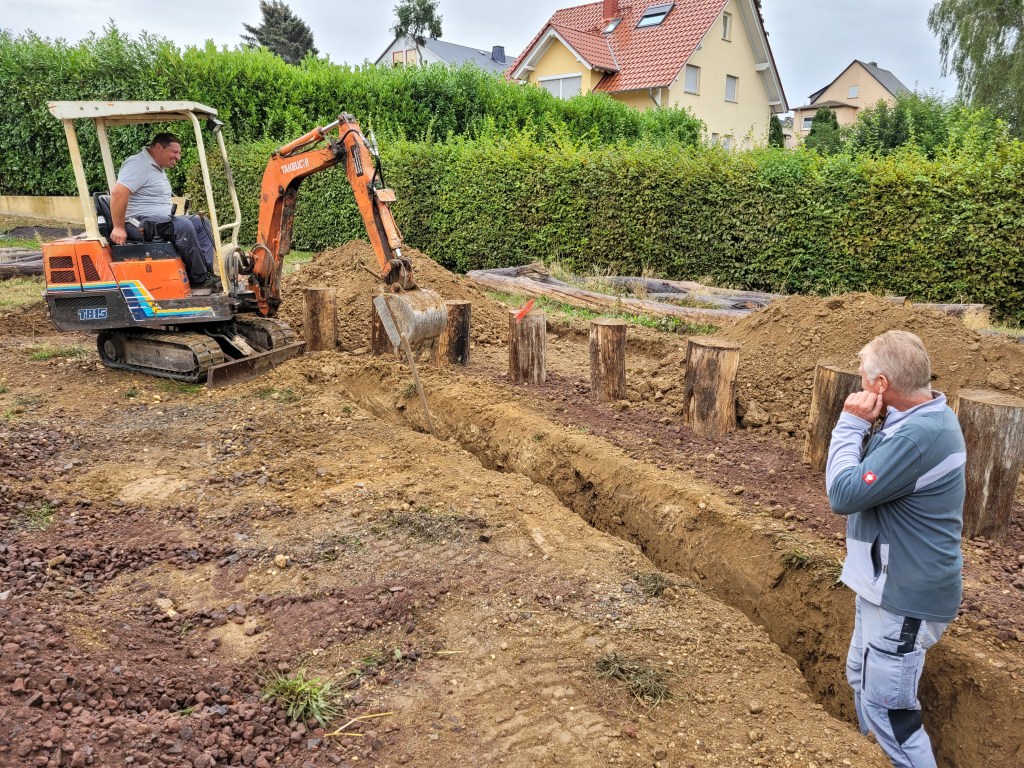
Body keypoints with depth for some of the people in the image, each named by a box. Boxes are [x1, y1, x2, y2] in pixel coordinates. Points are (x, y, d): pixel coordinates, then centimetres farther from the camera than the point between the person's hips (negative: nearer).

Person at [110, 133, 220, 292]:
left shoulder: (157, 168, 19)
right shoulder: (139, 164, -13)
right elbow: (118, 193, -26)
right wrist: (119, 227, -27)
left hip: (161, 218, 11)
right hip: (142, 222, -11)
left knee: (200, 222, 4)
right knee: (183, 226, -29)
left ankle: (207, 272, -9)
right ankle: (200, 279, -22)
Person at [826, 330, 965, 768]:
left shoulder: (919, 435, -29)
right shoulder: (924, 418, 4)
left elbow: (843, 494, -27)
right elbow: (867, 475, 11)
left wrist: (851, 423, -18)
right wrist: (862, 426, -5)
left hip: (906, 598, -11)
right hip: (888, 584, 11)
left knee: (886, 707, 1)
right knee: (862, 678, 25)